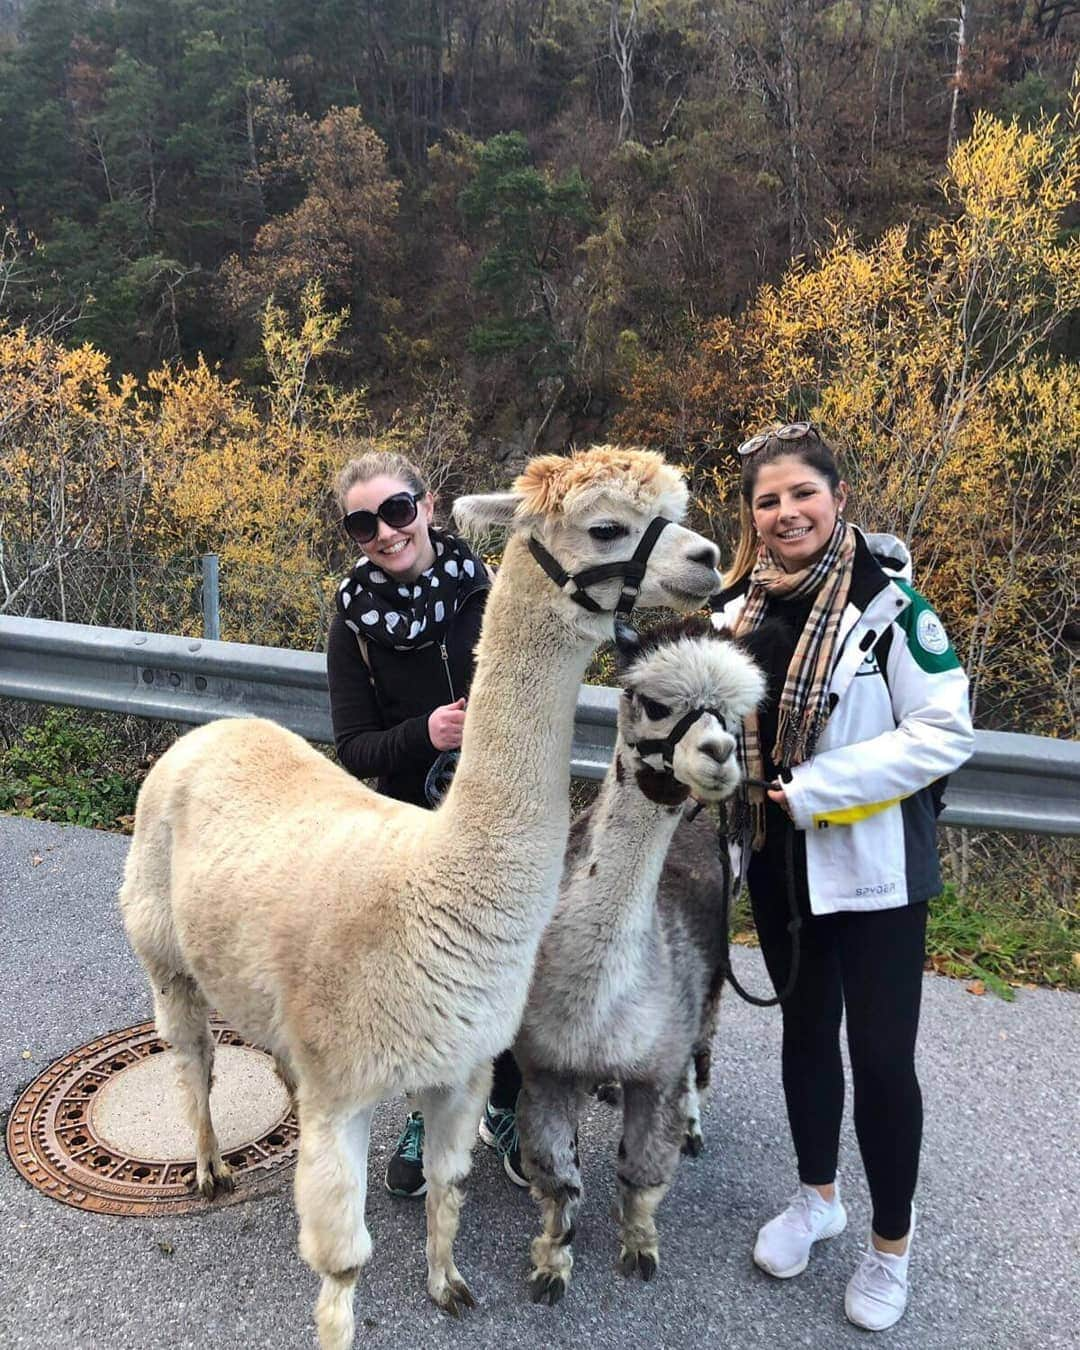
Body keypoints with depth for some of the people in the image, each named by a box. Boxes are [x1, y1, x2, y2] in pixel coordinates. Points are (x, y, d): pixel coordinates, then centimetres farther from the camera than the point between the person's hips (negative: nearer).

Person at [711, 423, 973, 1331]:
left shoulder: (889, 603, -15)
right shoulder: (736, 610, 0)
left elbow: (945, 732, -17)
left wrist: (817, 788, -21)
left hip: (872, 864, -5)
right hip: (777, 860, 5)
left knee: (882, 1056, 4)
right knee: (805, 1031, 19)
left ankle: (891, 1242, 28)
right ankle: (817, 1198, 41)